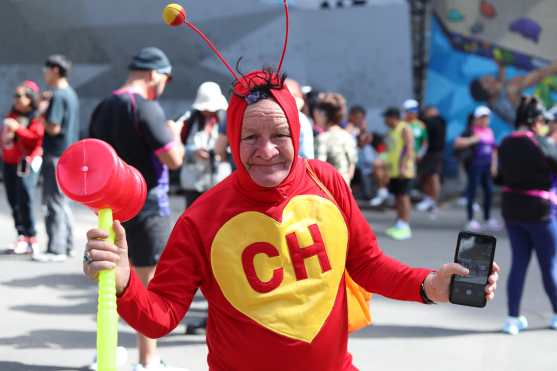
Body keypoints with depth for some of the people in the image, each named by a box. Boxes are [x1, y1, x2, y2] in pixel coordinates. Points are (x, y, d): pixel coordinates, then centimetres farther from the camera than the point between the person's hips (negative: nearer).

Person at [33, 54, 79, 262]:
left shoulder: (58, 95, -15)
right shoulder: (71, 94, 14)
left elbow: (54, 127, -22)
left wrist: (41, 117, -5)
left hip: (56, 155, -9)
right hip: (68, 153, 9)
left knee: (54, 202, -5)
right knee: (63, 202, 15)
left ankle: (56, 249, -3)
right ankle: (67, 245, 20)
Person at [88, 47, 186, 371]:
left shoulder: (104, 108, 9)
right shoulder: (146, 107, -16)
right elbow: (174, 159, -19)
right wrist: (175, 134, -1)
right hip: (147, 207, -8)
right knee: (150, 283, 2)